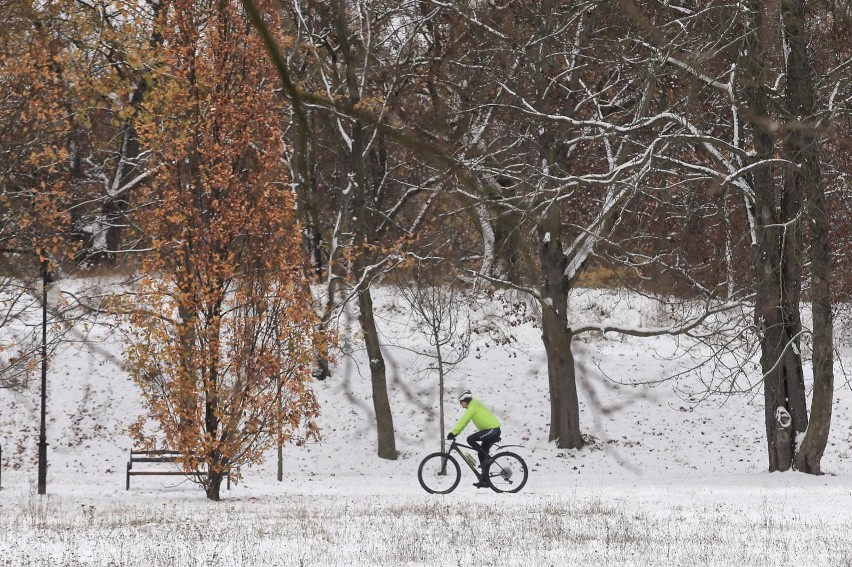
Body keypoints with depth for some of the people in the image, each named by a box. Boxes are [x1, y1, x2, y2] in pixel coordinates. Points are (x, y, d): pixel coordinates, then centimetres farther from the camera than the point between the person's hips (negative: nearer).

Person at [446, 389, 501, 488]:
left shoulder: (473, 406, -11)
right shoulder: (474, 405, 20)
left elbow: (464, 420, -19)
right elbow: (464, 421, 22)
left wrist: (453, 433, -20)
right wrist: (455, 432, 15)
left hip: (492, 429, -10)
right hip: (494, 431, 10)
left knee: (470, 439, -19)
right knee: (482, 454, 9)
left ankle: (487, 458, -15)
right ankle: (484, 481, 10)